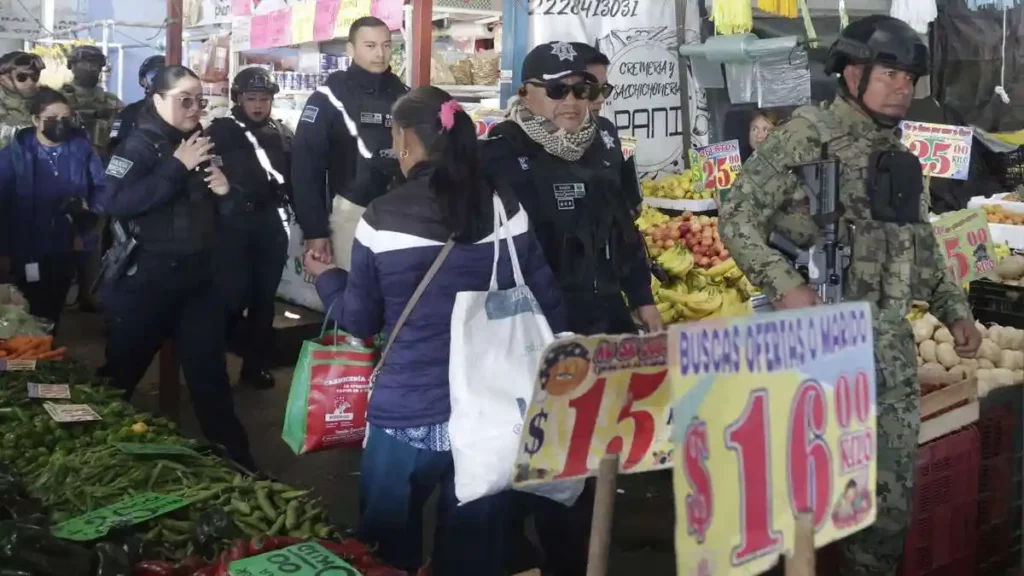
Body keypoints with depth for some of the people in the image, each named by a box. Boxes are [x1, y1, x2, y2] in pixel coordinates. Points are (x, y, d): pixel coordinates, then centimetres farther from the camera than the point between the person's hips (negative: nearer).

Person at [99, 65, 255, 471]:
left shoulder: (204, 144, 9)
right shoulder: (139, 145, -8)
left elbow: (218, 213, 19)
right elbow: (115, 203, -25)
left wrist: (226, 190, -4)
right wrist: (177, 166, -24)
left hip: (198, 278, 5)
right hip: (144, 280, -5)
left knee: (210, 372, 7)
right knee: (121, 372, 9)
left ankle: (236, 460, 13)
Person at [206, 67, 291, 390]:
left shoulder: (282, 135, 11)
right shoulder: (221, 132, 2)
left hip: (270, 224, 4)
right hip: (232, 223, -3)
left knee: (264, 298, 8)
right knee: (233, 295, -8)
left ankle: (256, 364, 19)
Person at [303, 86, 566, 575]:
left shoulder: (382, 218, -10)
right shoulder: (504, 209, -4)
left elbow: (360, 322, 1)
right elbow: (547, 307, 2)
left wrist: (326, 278, 21)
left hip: (406, 416, -2)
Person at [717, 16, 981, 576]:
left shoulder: (901, 160, 14)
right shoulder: (806, 135, -7)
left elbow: (921, 247, 23)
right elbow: (736, 215, -11)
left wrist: (955, 311, 12)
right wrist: (785, 284, -22)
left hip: (890, 344, 7)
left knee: (891, 488, 12)